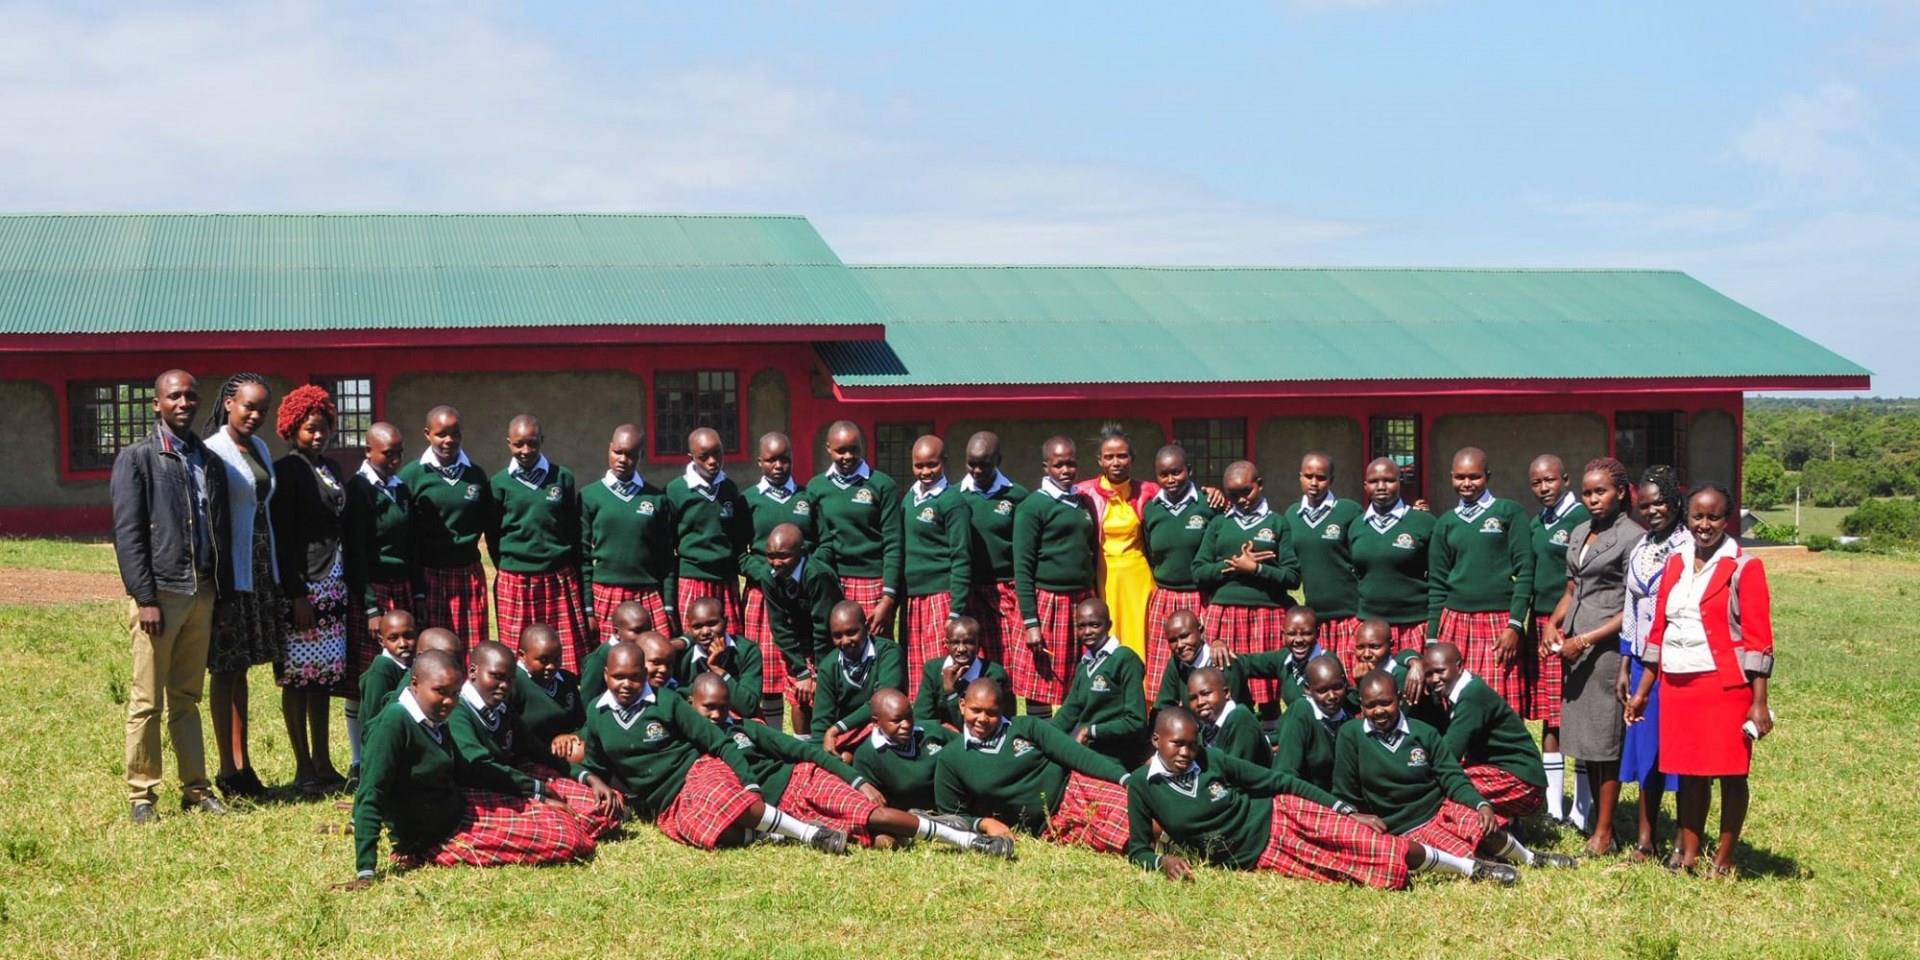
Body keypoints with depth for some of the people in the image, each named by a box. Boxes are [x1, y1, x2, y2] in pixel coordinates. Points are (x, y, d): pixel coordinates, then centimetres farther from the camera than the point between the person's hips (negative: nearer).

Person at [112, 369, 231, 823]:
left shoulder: (210, 461, 14)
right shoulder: (136, 459, -2)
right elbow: (127, 533, -7)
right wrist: (145, 597, -13)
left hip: (201, 591, 5)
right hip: (160, 592, -5)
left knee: (187, 699, 11)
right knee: (147, 702, 0)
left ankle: (195, 788, 15)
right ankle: (141, 794, 7)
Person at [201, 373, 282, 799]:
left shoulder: (260, 448, 12)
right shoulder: (214, 451, -12)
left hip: (261, 571, 8)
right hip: (230, 572, -8)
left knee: (240, 667, 13)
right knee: (224, 670, 0)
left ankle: (242, 763, 19)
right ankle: (228, 770, 5)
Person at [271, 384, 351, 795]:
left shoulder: (330, 469, 15)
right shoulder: (286, 470, -7)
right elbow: (281, 537, -12)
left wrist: (349, 587, 16)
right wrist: (297, 594, -17)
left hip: (333, 584, 8)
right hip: (302, 585, -8)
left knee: (324, 676, 10)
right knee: (298, 677, -2)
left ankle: (323, 765, 16)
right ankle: (304, 769, 2)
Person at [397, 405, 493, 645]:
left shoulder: (475, 474, 7)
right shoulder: (412, 474, -3)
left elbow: (487, 520, 19)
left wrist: (468, 539, 3)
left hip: (468, 574, 3)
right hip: (428, 574, -3)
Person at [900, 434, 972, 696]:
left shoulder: (952, 501, -7)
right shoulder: (910, 498, 13)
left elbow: (961, 558, -9)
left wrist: (956, 612, -14)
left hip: (940, 596, -7)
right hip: (911, 598, 7)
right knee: (913, 677, 7)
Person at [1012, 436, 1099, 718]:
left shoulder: (1084, 504, 14)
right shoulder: (1033, 506, -4)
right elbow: (1023, 567, -8)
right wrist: (1030, 622, -14)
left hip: (1083, 603, 6)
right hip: (1047, 603, -6)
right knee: (1040, 687, -3)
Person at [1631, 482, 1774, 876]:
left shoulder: (1744, 568, -5)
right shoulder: (1675, 565, 11)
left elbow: (1758, 639, -8)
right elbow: (1659, 630, 16)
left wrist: (1759, 702, -13)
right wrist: (1642, 690, 15)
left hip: (1725, 686, -5)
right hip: (1678, 685, 5)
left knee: (1730, 773, 2)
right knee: (1688, 770, 11)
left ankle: (1723, 859, 12)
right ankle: (1688, 852, 19)